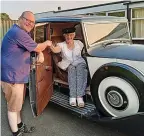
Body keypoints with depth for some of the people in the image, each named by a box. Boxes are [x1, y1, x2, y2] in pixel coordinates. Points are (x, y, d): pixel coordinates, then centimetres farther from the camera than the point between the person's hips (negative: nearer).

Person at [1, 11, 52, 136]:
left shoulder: (21, 33, 13)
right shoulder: (18, 33, -23)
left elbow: (35, 47, 23)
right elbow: (37, 48, -16)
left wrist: (40, 53, 3)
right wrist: (47, 43, 2)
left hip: (16, 75, 11)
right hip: (12, 77, -11)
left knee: (17, 104, 24)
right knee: (13, 106, 5)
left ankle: (19, 125, 42)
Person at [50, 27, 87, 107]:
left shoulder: (79, 43, 7)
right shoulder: (62, 45, -1)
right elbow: (55, 50, -23)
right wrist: (50, 45, -43)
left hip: (80, 63, 0)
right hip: (68, 65, 0)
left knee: (80, 69, -34)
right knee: (72, 69, -35)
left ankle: (80, 96, -42)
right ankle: (73, 96, -39)